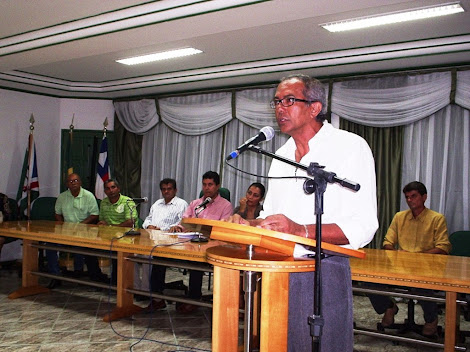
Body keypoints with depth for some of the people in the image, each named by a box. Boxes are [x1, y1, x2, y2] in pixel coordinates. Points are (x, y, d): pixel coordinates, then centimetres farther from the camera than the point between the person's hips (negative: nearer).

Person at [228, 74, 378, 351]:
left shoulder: (351, 146, -7)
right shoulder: (281, 156, 15)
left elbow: (363, 226, -16)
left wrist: (301, 231, -28)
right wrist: (250, 224, -1)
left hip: (325, 269, -6)